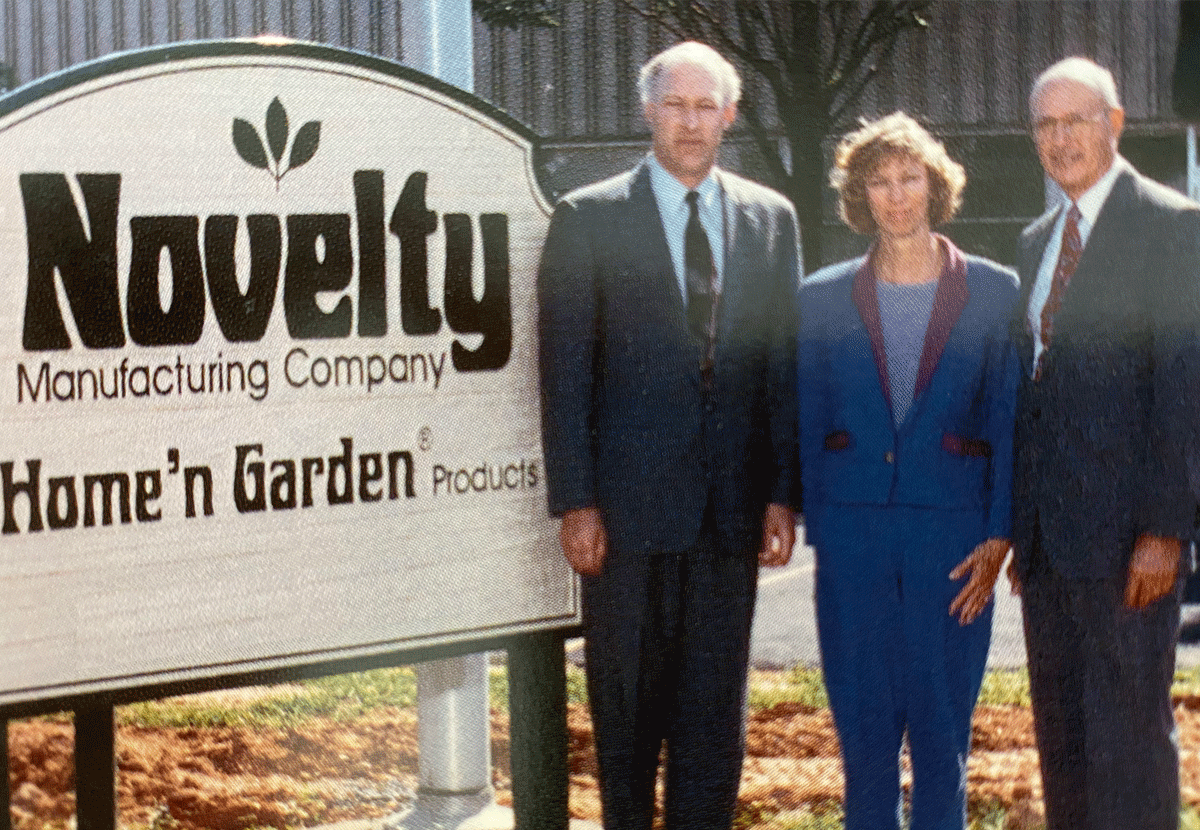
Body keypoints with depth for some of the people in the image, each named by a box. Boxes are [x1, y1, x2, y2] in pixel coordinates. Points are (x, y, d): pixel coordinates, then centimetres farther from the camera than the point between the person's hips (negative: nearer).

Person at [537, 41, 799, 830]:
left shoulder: (771, 219, 9)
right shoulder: (588, 219, 0)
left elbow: (786, 365, 9)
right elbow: (565, 374, -2)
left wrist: (783, 493, 1)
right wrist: (575, 501, -8)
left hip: (730, 506, 2)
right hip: (628, 501, -2)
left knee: (715, 707, 5)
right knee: (626, 704, 7)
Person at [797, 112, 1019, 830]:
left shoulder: (996, 293, 5)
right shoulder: (824, 299, 9)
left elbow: (1009, 422, 2)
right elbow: (807, 426, 11)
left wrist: (999, 536, -6)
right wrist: (815, 528, 3)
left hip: (951, 532, -1)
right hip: (853, 531, 1)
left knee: (942, 726, 0)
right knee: (863, 724, 3)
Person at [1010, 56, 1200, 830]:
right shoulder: (1037, 241, 17)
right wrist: (1021, 528, 15)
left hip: (1126, 532, -8)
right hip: (1050, 534, 8)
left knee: (1129, 730, -5)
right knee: (1060, 732, 11)